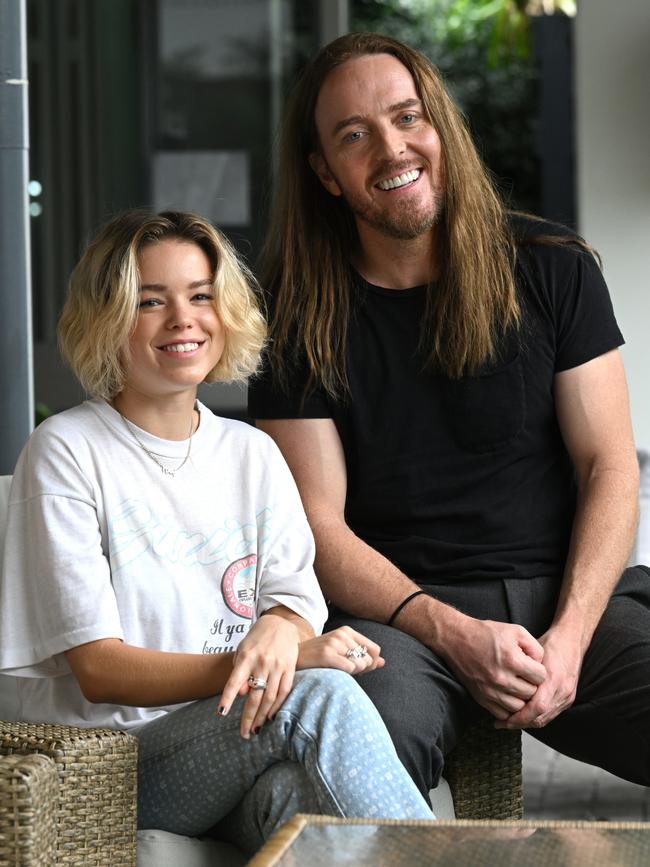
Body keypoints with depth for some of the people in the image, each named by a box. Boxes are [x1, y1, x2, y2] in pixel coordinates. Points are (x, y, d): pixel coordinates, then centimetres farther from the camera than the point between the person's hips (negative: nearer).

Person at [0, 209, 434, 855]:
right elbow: (99, 669, -8)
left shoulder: (252, 454, 16)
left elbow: (296, 601, 8)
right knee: (320, 695, -31)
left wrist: (280, 630, -20)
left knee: (293, 795, -36)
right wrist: (269, 662, -22)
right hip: (101, 766, -4)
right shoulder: (68, 451, -2)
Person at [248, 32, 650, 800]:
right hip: (400, 612, -2)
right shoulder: (301, 318, 4)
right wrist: (454, 635, -16)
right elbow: (318, 527, 0)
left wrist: (568, 637, -11)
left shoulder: (553, 269, 8)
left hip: (568, 598, 2)